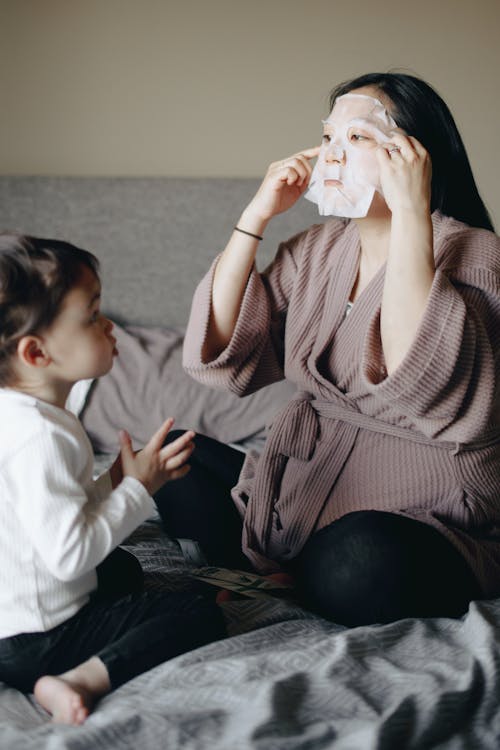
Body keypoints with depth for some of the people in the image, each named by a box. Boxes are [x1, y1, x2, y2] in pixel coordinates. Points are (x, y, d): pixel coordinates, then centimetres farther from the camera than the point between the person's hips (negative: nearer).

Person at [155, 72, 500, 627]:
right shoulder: (316, 247, 7)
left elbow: (420, 386, -33)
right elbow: (225, 357, -3)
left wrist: (411, 212, -29)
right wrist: (258, 214, -6)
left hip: (417, 511, -6)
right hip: (301, 483, 7)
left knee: (356, 564, -36)